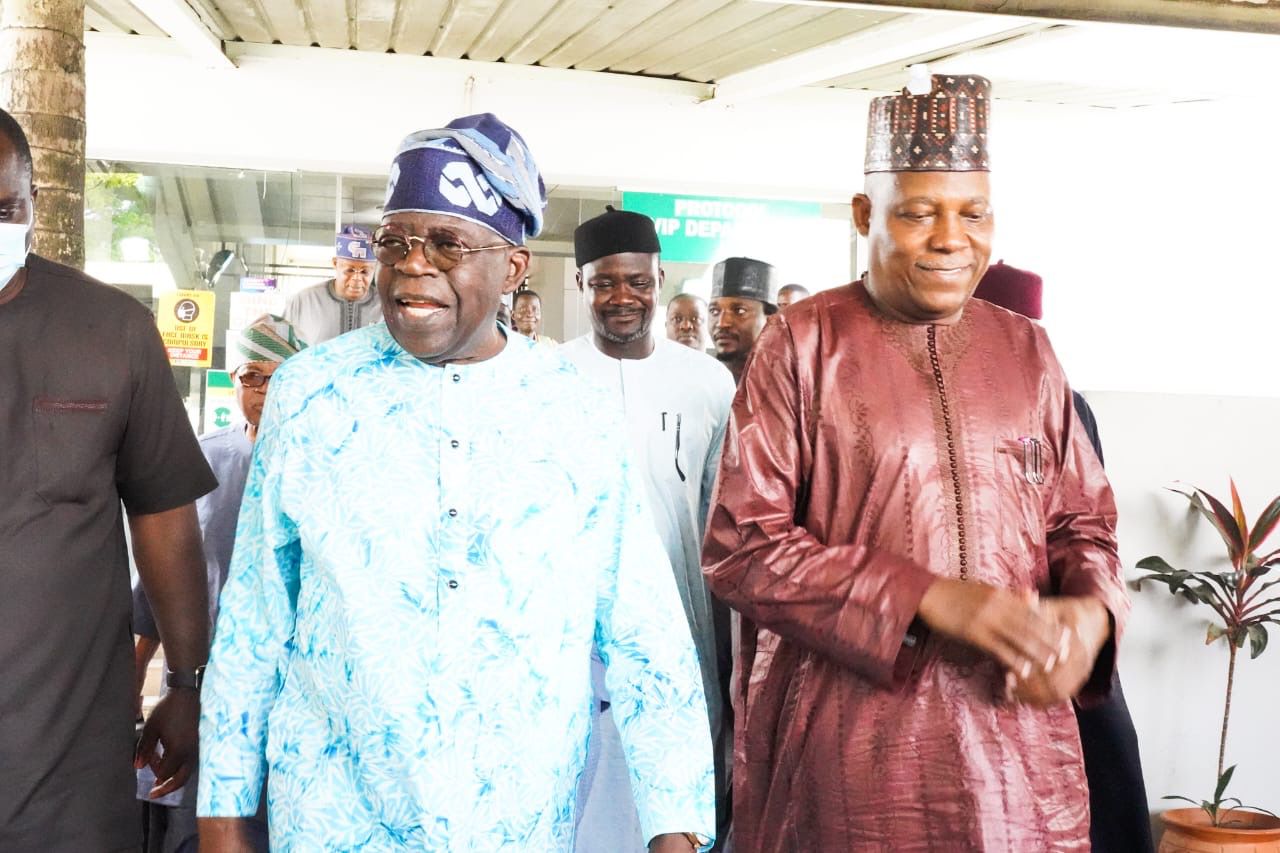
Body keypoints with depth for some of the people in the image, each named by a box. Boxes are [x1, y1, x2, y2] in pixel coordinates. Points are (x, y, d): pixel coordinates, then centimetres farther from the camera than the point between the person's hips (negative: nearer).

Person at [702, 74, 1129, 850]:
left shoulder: (1027, 351, 8)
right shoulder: (803, 344, -4)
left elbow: (1084, 522, 13)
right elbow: (740, 545, -10)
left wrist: (1090, 610, -10)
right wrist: (928, 597, -18)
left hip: (1015, 729, 4)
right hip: (848, 735, -3)